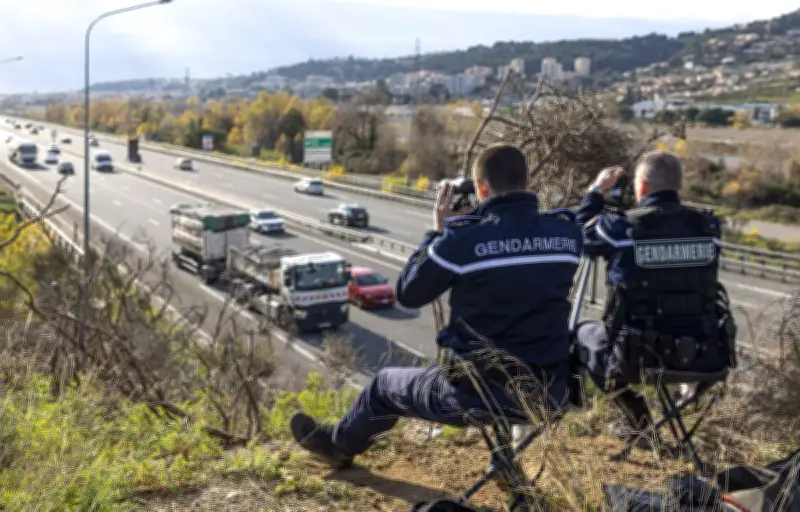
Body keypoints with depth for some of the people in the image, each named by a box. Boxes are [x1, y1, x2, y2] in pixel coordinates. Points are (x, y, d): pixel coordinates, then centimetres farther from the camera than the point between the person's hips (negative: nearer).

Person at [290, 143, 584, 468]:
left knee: (385, 385, 25)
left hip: (480, 393, -4)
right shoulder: (568, 234, -2)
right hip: (550, 392, 4)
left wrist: (438, 232, 9)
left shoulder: (463, 239, -15)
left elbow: (408, 294, 0)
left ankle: (337, 445, 54)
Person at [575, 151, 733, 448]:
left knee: (584, 333, 27)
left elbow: (580, 235, 10)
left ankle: (638, 420, 20)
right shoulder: (708, 226, -1)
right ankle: (639, 422, 40)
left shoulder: (620, 226, -11)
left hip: (641, 357, -4)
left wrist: (597, 191, 23)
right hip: (706, 357, 4)